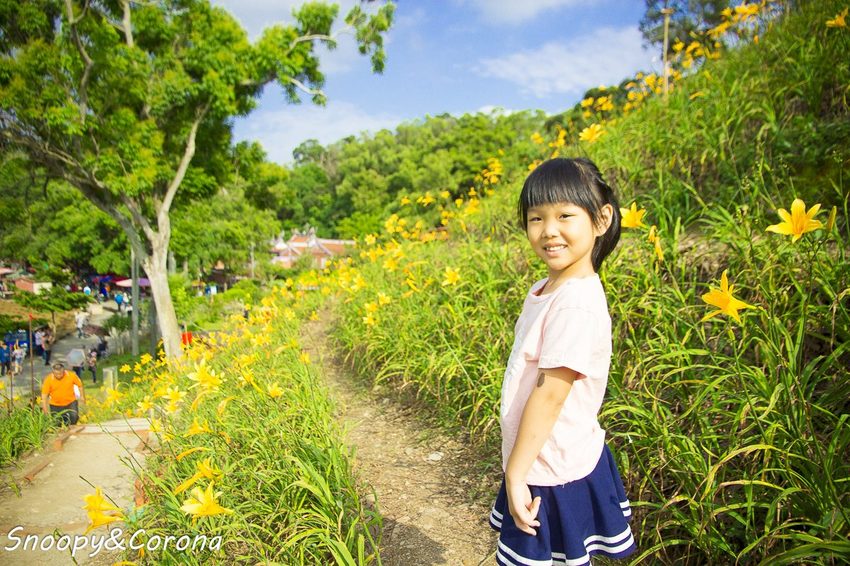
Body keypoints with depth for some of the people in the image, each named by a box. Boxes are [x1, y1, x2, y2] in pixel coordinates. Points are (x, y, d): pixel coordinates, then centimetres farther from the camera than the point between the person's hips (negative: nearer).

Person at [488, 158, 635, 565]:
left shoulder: (576, 301, -25)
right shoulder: (544, 290, 3)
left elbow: (550, 394, -25)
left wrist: (515, 475, -19)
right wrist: (515, 470, 12)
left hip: (554, 476, -8)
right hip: (538, 463, 8)